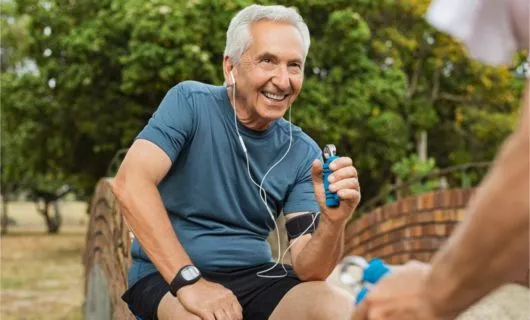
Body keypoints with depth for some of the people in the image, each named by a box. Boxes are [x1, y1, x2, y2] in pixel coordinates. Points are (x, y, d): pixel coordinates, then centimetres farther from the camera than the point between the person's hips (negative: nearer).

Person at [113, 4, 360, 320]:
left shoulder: (302, 152, 1)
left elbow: (307, 269, -6)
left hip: (254, 276, 4)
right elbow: (131, 182, -23)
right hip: (168, 275, -3)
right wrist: (188, 280, -29)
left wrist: (333, 222, -27)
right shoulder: (190, 102, -8)